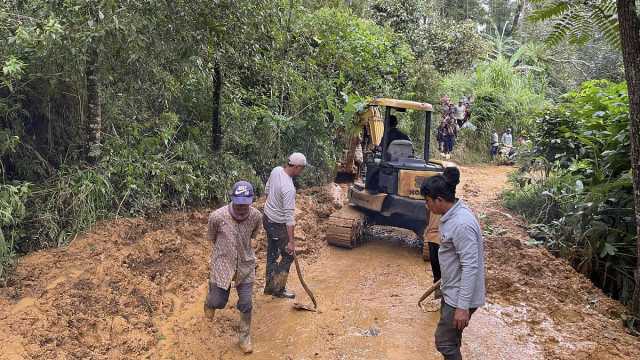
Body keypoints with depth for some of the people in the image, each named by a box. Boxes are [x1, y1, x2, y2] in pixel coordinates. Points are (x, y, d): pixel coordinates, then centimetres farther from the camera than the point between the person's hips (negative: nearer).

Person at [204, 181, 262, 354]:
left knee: (246, 304, 5)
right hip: (222, 264, -1)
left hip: (245, 265, 2)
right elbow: (212, 238, -1)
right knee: (219, 302, 7)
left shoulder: (256, 216, -17)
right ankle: (211, 298, 45)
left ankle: (245, 337, 28)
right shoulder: (217, 216, -24)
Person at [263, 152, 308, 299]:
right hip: (278, 224, -9)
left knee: (272, 254, 19)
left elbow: (268, 189, 13)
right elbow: (289, 216, -29)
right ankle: (278, 289, 17)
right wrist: (291, 241, -25)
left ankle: (269, 286, 31)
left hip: (267, 217, 9)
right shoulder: (289, 188, -31)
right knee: (288, 255, 8)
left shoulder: (276, 170, -6)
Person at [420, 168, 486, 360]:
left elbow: (470, 267, -28)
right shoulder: (452, 214, 2)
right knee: (451, 339, 23)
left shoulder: (461, 224, -29)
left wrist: (463, 306, -26)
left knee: (445, 342, 2)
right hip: (451, 290, 10)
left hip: (460, 296, -10)